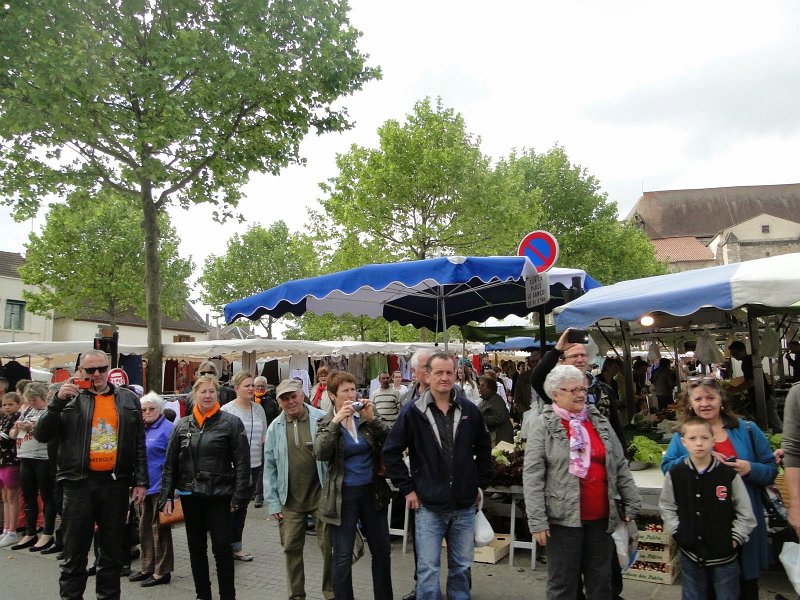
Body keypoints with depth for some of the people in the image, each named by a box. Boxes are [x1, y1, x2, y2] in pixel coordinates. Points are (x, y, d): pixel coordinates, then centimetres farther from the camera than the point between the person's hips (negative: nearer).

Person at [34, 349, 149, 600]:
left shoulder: (129, 399, 6)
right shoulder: (70, 398, 2)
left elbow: (139, 444, 8)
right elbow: (42, 436, -4)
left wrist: (141, 481, 2)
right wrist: (58, 401, -16)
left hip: (116, 483, 2)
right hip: (79, 483, -1)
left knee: (113, 553, 13)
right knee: (74, 553, 7)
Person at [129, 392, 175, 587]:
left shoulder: (167, 428, -13)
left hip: (159, 486, -8)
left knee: (159, 528, 2)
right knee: (144, 527, 16)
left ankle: (162, 571, 13)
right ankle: (147, 567, 30)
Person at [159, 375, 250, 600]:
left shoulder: (231, 423, -6)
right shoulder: (182, 426, 5)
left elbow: (242, 463, -8)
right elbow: (170, 464, 8)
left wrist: (238, 496, -11)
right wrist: (166, 496, 3)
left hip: (219, 496, -4)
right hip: (190, 496, 4)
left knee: (222, 548, 2)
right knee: (196, 548, 15)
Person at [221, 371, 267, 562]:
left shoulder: (258, 409, 7)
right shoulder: (227, 410, -9)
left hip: (254, 465, 5)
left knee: (243, 505, 15)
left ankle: (234, 545, 28)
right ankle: (235, 546, 20)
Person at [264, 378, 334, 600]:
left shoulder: (321, 419, -8)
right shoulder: (275, 428, 1)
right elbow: (270, 467, 5)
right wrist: (273, 502, 2)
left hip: (320, 496, -2)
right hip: (291, 500, 2)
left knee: (328, 546, 7)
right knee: (291, 549, 10)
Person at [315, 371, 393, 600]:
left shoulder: (367, 414, 1)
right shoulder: (326, 422, -3)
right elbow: (320, 453, -19)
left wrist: (372, 419, -21)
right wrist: (335, 421, -26)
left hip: (373, 491, 3)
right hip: (343, 495, -2)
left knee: (382, 551, 15)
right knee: (343, 557, 6)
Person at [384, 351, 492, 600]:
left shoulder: (469, 410, 0)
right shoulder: (413, 411, -9)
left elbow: (484, 449, 12)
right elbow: (390, 452, -5)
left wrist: (481, 484, 9)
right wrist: (407, 488, -6)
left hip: (465, 506, 3)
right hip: (429, 507, -3)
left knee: (462, 568, 17)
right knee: (428, 570, 7)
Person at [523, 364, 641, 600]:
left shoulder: (599, 421, 6)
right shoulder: (544, 425, -8)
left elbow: (620, 466, 12)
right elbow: (532, 476, -12)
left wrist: (631, 504, 9)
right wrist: (537, 520, -15)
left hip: (601, 517, 5)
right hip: (563, 518, -4)